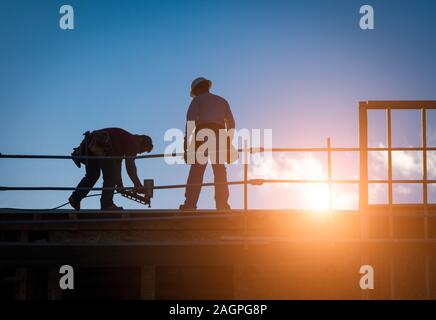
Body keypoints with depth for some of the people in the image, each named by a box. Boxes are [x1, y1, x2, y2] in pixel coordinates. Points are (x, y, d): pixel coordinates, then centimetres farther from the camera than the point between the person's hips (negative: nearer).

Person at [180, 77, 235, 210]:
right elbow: (231, 123, 15)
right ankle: (222, 205, -8)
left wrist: (187, 141, -10)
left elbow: (190, 120, -4)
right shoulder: (222, 101, 25)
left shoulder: (197, 100, 13)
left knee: (196, 170, -8)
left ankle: (190, 204, -18)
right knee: (220, 172, 2)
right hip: (219, 136, 3)